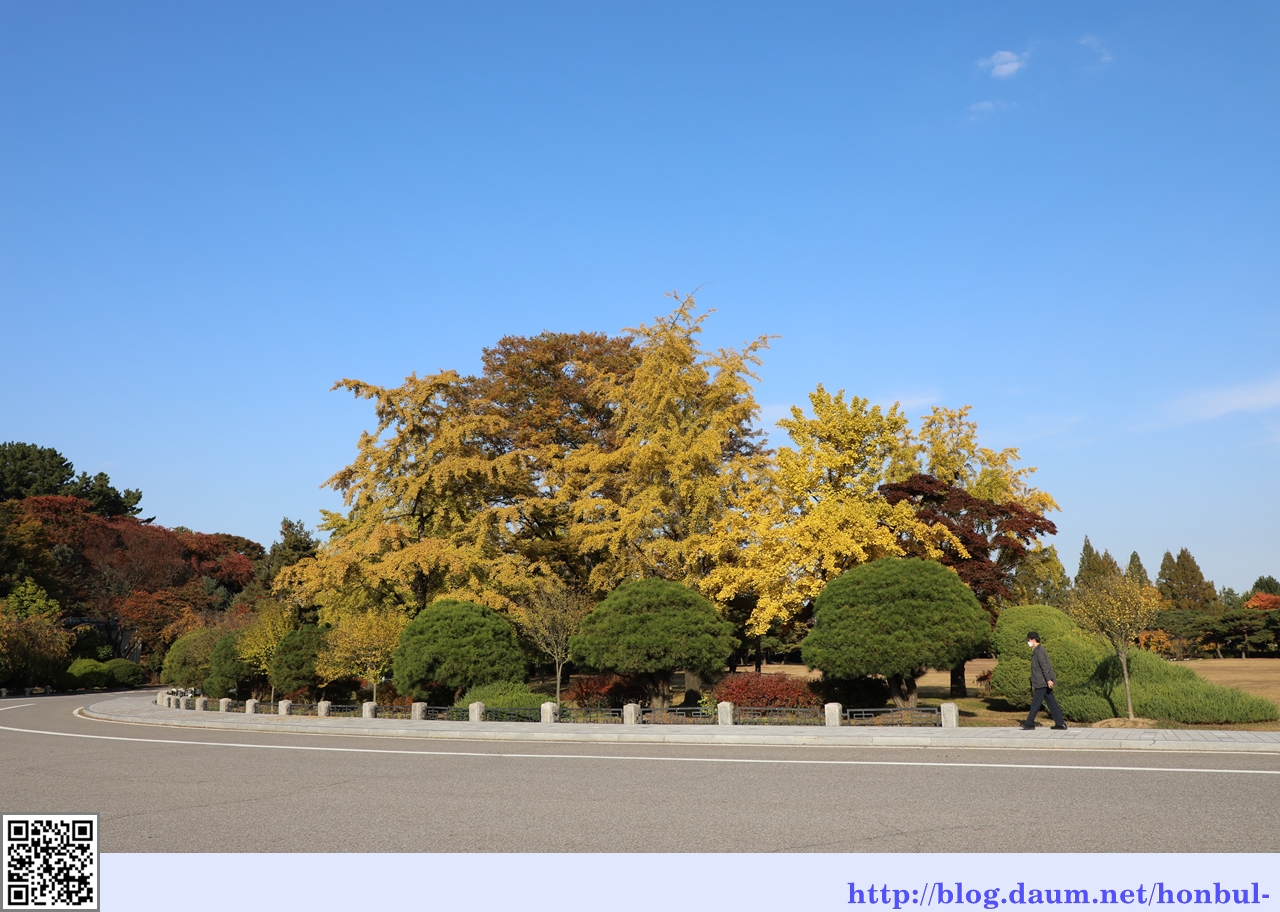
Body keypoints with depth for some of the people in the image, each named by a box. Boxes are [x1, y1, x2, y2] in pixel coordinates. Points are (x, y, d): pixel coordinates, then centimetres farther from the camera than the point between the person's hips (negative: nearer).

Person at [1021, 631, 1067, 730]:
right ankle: (1060, 724, 6)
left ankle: (1029, 723, 3)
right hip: (1043, 683, 10)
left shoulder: (1039, 651, -13)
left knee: (1036, 703, -3)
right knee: (1051, 703, 7)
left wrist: (1048, 680, -26)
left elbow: (1045, 666, -21)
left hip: (1042, 683, -10)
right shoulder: (1037, 651, 17)